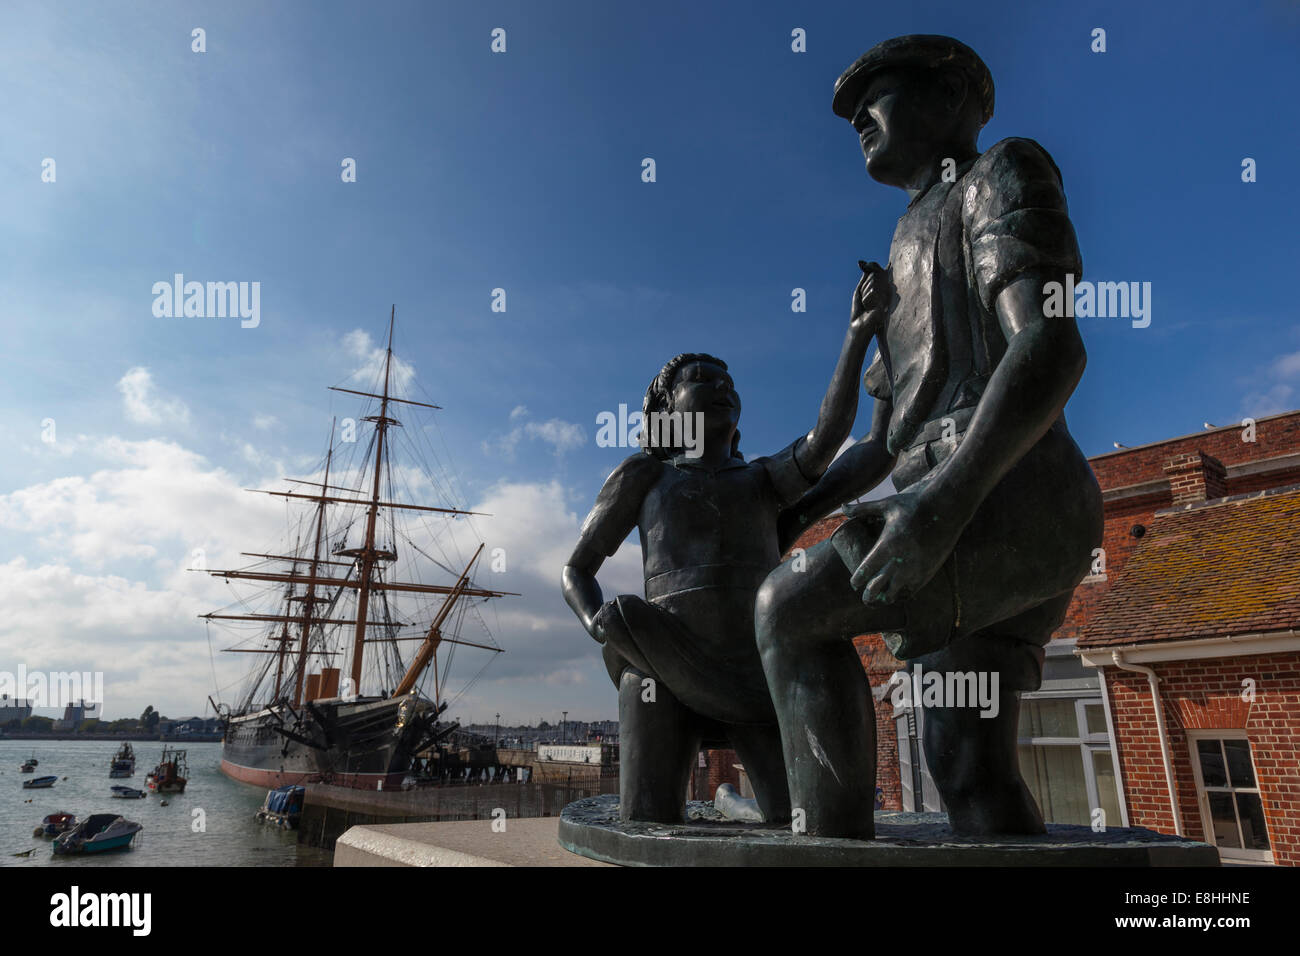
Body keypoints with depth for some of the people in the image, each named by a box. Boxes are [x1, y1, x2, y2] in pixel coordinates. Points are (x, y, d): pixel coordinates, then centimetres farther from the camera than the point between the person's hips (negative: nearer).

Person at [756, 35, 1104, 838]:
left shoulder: (1003, 176, 7)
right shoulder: (908, 286, 33)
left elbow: (1054, 348, -13)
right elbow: (881, 447, 30)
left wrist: (946, 499, -25)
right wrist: (789, 520, 22)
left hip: (1009, 503, -8)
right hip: (968, 530, 8)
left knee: (789, 611, -10)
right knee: (970, 770, -2)